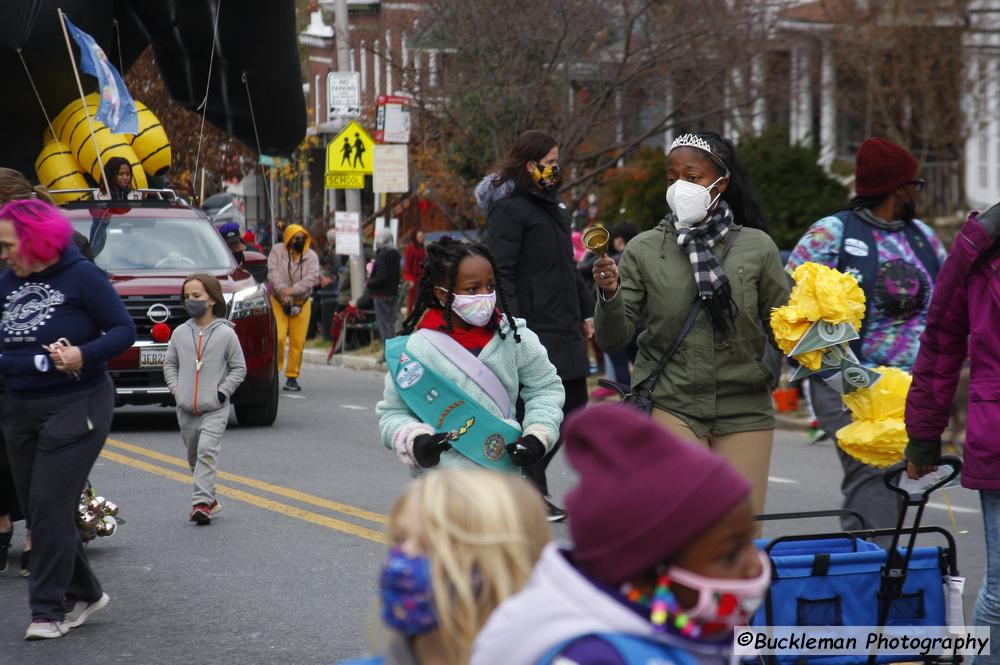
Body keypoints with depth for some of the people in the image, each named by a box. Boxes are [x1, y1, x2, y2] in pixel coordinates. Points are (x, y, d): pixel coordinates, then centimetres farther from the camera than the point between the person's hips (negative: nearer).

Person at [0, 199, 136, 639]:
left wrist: (84, 355, -23)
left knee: (50, 505, -10)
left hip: (75, 407, -6)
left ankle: (49, 610, -3)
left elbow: (124, 330, -8)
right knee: (36, 510, 9)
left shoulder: (80, 275, -9)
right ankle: (84, 593, 23)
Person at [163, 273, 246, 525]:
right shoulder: (180, 333, 5)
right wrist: (175, 387, 2)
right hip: (186, 409, 5)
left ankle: (202, 501, -23)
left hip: (215, 409, -5)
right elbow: (170, 363, 16)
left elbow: (239, 368, 1)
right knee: (194, 456, 13)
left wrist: (222, 391, -8)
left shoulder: (226, 333, -5)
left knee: (207, 451, -19)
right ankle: (209, 499, 27)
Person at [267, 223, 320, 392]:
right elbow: (273, 272, -10)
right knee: (278, 337, -14)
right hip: (278, 302, -2)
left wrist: (292, 290, -21)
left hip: (302, 302, 2)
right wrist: (282, 290, -26)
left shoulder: (311, 256, 3)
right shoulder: (277, 251, 1)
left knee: (297, 341, 0)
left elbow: (312, 277, -9)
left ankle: (292, 377, 10)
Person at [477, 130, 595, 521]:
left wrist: (585, 310, 22)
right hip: (533, 330, -10)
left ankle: (530, 484, 21)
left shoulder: (552, 205, 20)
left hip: (564, 328, 10)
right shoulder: (508, 210, -10)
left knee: (574, 407, 11)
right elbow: (501, 272, -16)